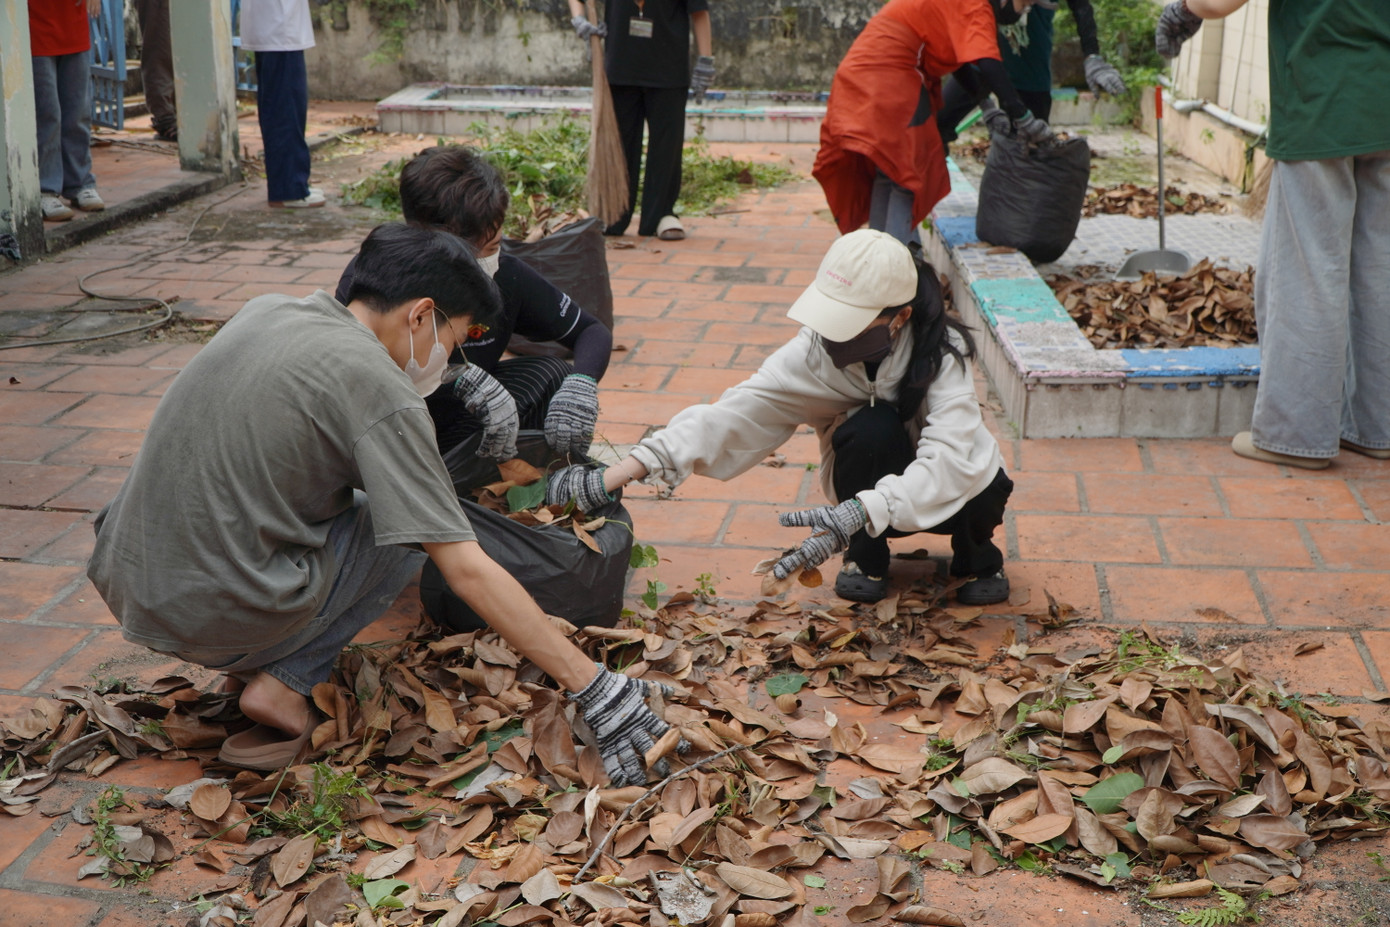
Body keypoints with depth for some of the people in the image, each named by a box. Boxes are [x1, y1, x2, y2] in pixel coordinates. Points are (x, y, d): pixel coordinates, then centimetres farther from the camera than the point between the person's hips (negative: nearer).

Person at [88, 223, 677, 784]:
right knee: (405, 527, 8)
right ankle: (284, 683, -2)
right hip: (212, 621, -8)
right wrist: (593, 689, -14)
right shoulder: (380, 390, -14)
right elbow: (467, 572, -17)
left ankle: (262, 658, 13)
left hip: (121, 581, 8)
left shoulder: (263, 310, 8)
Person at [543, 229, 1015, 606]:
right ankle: (866, 557, -6)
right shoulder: (812, 353, -24)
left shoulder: (942, 353, -29)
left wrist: (859, 513, -57)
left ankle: (977, 555, 2)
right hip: (871, 487, 0)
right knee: (871, 429, -32)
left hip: (952, 481, 0)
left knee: (981, 489, -35)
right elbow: (732, 418, -31)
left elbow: (950, 459, -42)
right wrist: (606, 480, -41)